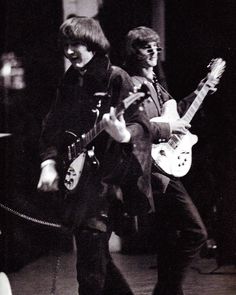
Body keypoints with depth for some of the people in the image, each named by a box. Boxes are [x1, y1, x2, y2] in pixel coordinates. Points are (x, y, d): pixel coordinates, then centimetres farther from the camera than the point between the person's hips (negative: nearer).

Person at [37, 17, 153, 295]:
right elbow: (53, 126, 15)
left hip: (104, 175, -7)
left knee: (91, 265, -10)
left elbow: (139, 124, -11)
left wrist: (124, 136, -33)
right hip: (74, 176, 7)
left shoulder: (115, 78, -6)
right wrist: (49, 162, 1)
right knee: (94, 254, 13)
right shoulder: (70, 81, 12)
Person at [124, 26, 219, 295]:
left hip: (165, 169, 9)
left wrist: (198, 93, 25)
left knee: (169, 237, 12)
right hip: (155, 170, -9)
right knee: (196, 232, -9)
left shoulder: (155, 85, 18)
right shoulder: (132, 85, -11)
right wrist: (166, 129, -20)